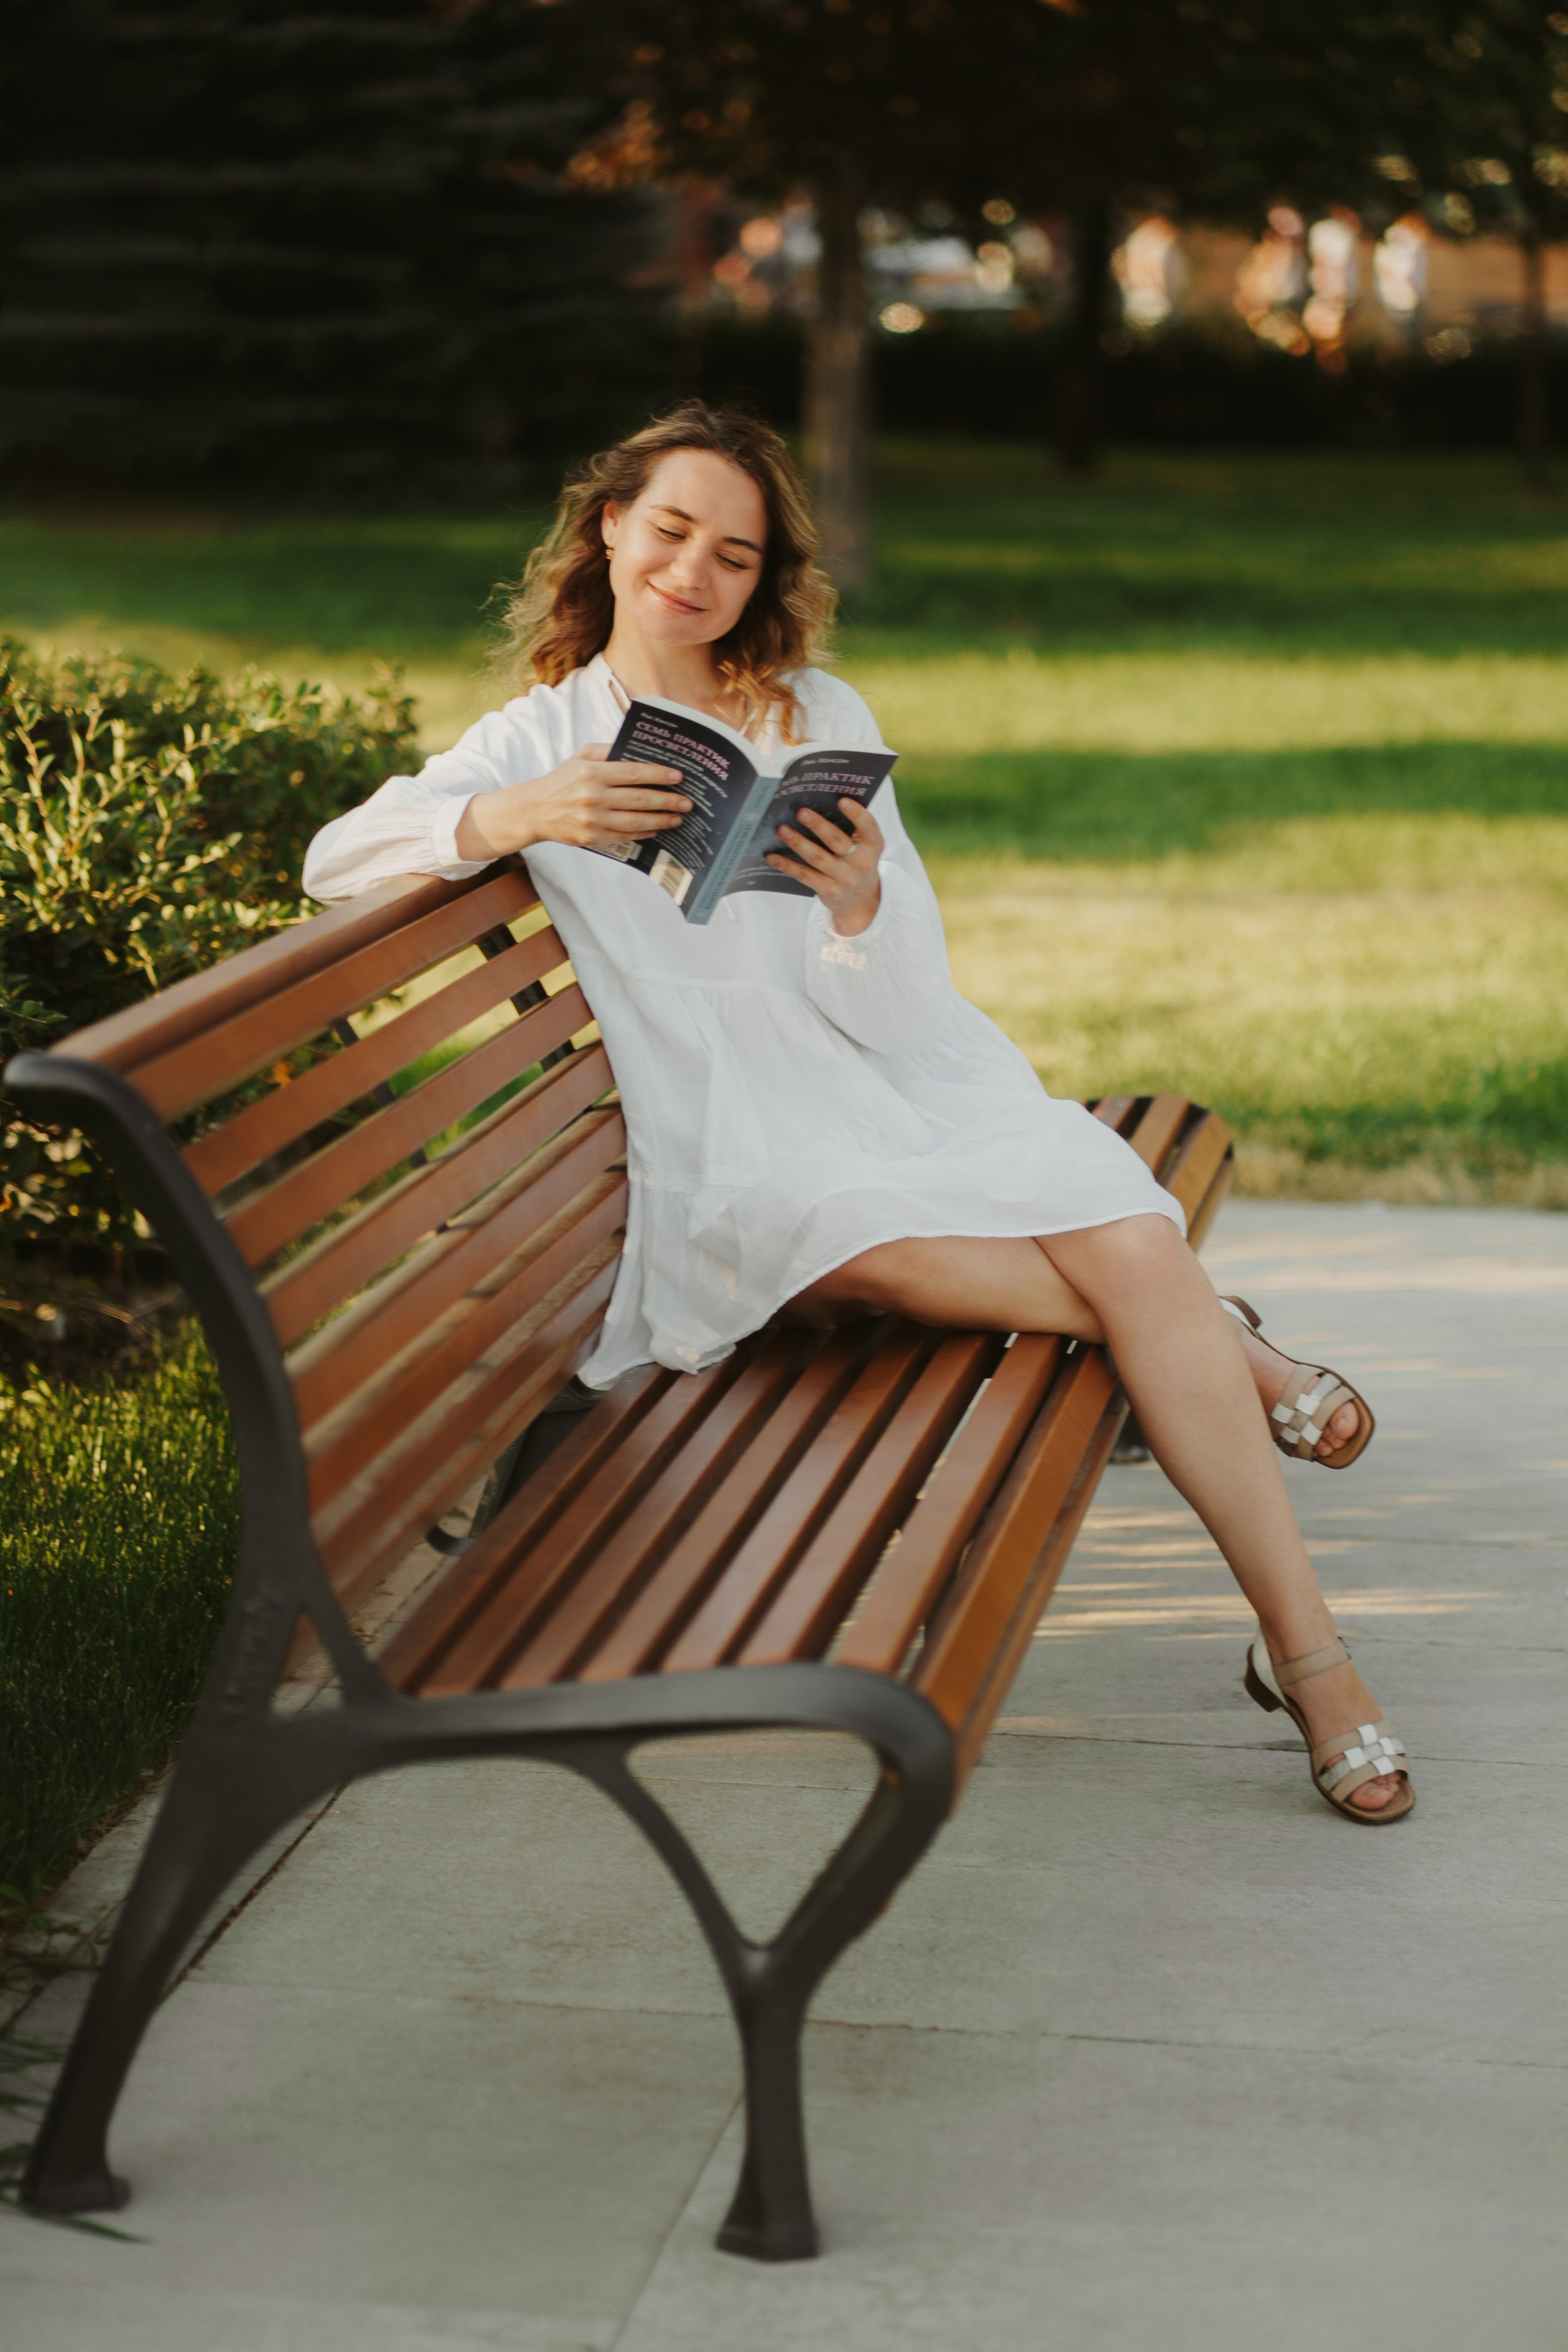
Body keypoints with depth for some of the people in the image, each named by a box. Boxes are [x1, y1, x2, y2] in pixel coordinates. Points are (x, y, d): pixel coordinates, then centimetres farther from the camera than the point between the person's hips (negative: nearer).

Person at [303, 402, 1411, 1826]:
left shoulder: (822, 720, 9)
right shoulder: (543, 740, 7)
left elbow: (903, 1013, 2)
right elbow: (336, 861, -8)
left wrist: (860, 903, -21)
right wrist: (512, 818, -25)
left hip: (913, 1095, 2)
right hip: (733, 1148, -1)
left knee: (1137, 1249, -26)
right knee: (849, 1240, -35)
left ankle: (1308, 1652, -17)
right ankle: (1214, 1347, -10)